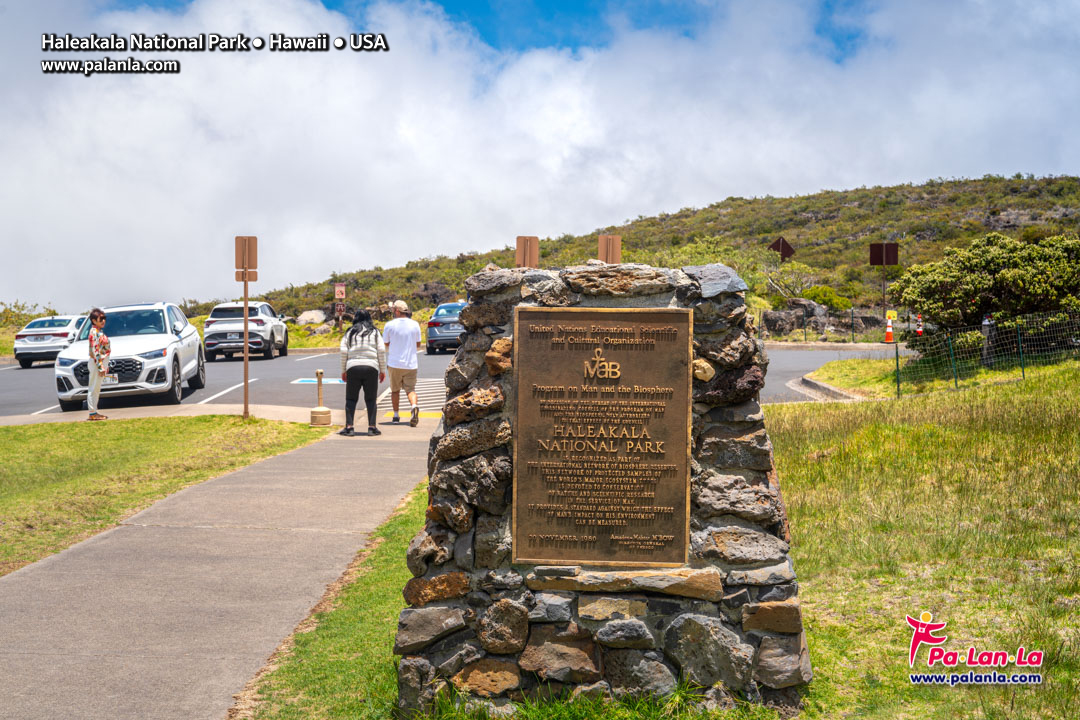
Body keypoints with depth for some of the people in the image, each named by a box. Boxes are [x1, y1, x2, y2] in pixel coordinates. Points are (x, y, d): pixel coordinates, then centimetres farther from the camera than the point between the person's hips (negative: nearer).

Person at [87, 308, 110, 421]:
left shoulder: (100, 332, 14)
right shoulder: (94, 333, -15)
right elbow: (95, 351, -20)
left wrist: (105, 365, 20)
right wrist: (100, 366, -22)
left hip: (103, 361, 10)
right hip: (97, 362, -10)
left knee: (96, 389, 13)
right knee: (94, 388, -5)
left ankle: (94, 412, 19)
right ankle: (92, 413, -3)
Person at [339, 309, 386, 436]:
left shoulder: (350, 333, 10)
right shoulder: (375, 332, 10)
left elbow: (343, 352, 4)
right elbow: (381, 351, 3)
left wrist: (343, 371, 10)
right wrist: (383, 370, 8)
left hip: (353, 368, 0)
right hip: (371, 368, 0)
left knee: (351, 398, 6)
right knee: (370, 399, 7)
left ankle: (349, 427, -1)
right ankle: (372, 427, 2)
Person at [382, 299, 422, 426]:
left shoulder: (389, 325, -5)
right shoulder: (415, 325, 2)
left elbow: (385, 346, 2)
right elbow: (418, 345, 9)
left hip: (394, 363, -1)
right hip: (411, 363, 1)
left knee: (395, 390, 13)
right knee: (410, 389, 3)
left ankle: (396, 416, 14)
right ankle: (414, 406, -25)